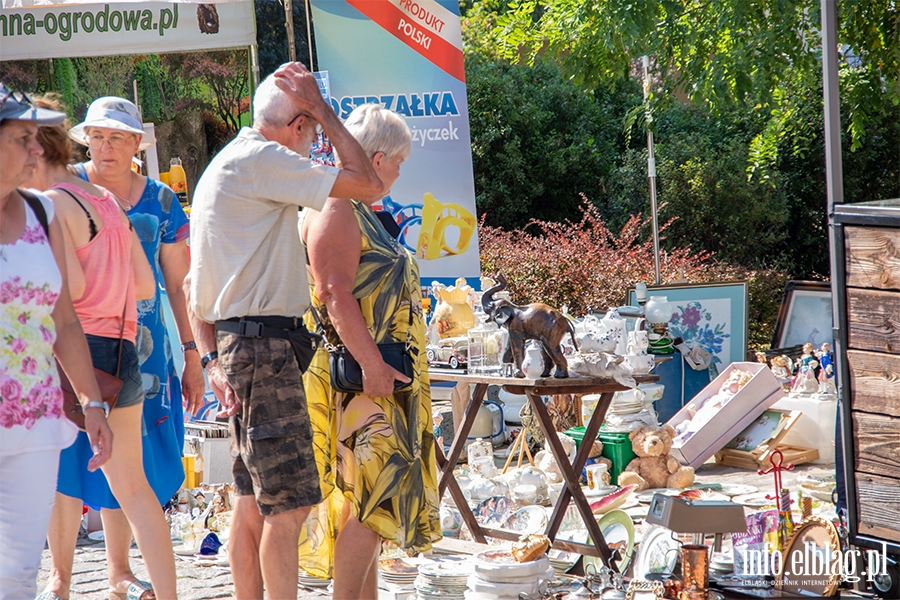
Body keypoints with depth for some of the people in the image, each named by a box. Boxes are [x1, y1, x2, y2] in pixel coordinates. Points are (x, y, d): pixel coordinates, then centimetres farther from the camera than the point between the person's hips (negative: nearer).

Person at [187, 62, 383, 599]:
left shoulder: (222, 167, 20)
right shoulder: (263, 160, -11)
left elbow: (195, 285, 20)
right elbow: (367, 185, -15)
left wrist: (213, 357, 13)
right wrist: (323, 109, -7)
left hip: (240, 346, 11)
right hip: (267, 345, -10)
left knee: (254, 501, 14)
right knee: (289, 505, -11)